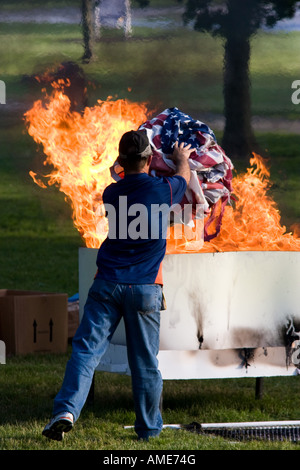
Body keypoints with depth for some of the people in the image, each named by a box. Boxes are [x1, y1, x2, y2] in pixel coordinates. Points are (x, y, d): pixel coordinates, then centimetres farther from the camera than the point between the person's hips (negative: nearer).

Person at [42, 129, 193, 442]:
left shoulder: (111, 194, 4)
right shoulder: (162, 190, -1)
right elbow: (184, 178, 23)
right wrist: (181, 158, 46)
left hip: (107, 283, 1)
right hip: (145, 287, -1)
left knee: (86, 348, -3)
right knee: (144, 359, 8)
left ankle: (66, 410, -21)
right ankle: (149, 428, 18)